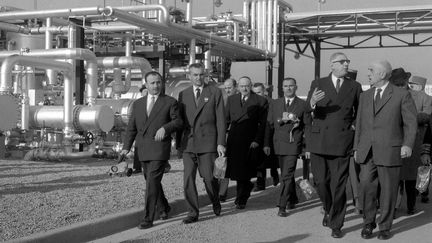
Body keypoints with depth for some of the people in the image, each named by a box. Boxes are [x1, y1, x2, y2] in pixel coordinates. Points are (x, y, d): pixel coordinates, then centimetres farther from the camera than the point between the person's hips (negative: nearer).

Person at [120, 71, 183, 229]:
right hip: (143, 150, 5)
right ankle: (164, 207, 39)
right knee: (151, 181, 16)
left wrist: (165, 128, -24)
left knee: (152, 182, -12)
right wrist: (126, 147, 0)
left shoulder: (170, 102, 1)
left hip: (160, 147, -5)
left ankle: (148, 218, -8)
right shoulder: (138, 104, 13)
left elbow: (178, 121, -5)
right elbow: (131, 128, 11)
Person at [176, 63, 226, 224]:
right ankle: (193, 212, 9)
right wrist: (178, 143, 10)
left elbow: (220, 119, 1)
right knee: (188, 179, -1)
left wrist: (221, 143, -5)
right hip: (188, 143, 3)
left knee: (209, 177, -4)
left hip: (208, 142, -3)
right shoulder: (183, 95, 12)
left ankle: (215, 202, 25)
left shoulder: (215, 92, 3)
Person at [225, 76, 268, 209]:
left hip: (250, 142, -4)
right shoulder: (231, 99, 14)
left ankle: (241, 200, 11)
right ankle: (248, 186, 33)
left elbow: (263, 124, -3)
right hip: (233, 140, 4)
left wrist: (257, 140, -11)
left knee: (243, 169, -3)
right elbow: (226, 119, 14)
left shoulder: (260, 101, 0)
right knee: (235, 168, 3)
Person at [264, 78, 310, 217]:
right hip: (279, 144, 4)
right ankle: (293, 199, 34)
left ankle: (282, 206, -8)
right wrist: (267, 144, 3)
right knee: (287, 175, 15)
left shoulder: (303, 105, 1)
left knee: (287, 176, -11)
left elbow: (308, 126, 2)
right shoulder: (274, 104, 10)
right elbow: (269, 125, 10)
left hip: (294, 144, -4)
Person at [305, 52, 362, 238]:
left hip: (342, 142, 0)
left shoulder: (355, 87, 10)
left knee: (338, 186, -2)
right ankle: (328, 211, 33)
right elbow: (307, 111, -4)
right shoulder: (318, 84, 6)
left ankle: (336, 225, 10)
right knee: (321, 181, 4)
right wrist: (312, 103, -25)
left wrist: (355, 126, 3)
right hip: (319, 140, 0)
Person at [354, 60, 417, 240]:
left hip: (390, 152, -3)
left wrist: (408, 144, -15)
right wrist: (356, 148, 12)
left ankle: (385, 227, 17)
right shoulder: (365, 96, 14)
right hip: (367, 152, 4)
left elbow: (411, 122, -3)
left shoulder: (402, 95, 0)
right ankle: (368, 223, 16)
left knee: (388, 190, 3)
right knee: (366, 187, -2)